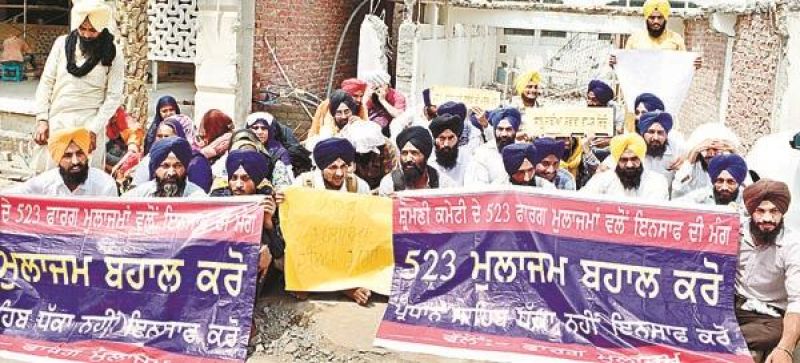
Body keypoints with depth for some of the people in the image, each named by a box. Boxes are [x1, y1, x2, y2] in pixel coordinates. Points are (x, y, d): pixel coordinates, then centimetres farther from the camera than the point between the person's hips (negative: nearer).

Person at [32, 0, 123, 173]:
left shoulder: (113, 55, -2)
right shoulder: (62, 43, 5)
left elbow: (113, 96, -5)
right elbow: (47, 81, 7)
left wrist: (94, 129, -14)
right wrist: (42, 119, -2)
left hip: (89, 124, -3)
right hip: (56, 121, 3)